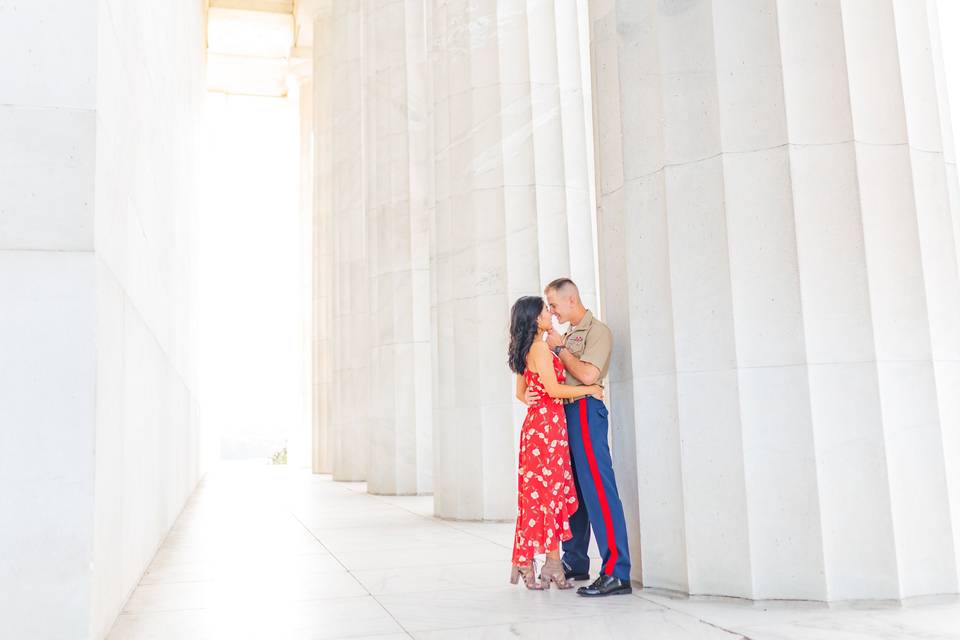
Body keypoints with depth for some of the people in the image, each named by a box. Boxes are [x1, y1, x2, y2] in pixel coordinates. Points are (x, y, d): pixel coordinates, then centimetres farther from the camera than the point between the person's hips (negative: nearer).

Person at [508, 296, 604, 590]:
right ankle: (552, 564, 2)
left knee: (536, 491, 10)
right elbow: (554, 389, -17)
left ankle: (525, 563, 14)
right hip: (548, 423, -9)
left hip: (535, 422, 9)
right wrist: (590, 389, -7)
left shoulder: (525, 350, 16)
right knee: (551, 491, -4)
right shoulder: (540, 348, -12)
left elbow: (520, 393, 21)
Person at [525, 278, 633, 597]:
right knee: (571, 489, 13)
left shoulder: (597, 331, -5)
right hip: (564, 412, 9)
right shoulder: (569, 334, 21)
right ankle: (575, 562, 23)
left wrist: (560, 347, -6)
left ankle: (616, 573, -13)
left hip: (585, 410, -9)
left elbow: (588, 374, -18)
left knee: (597, 489, -13)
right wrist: (530, 393, -2)